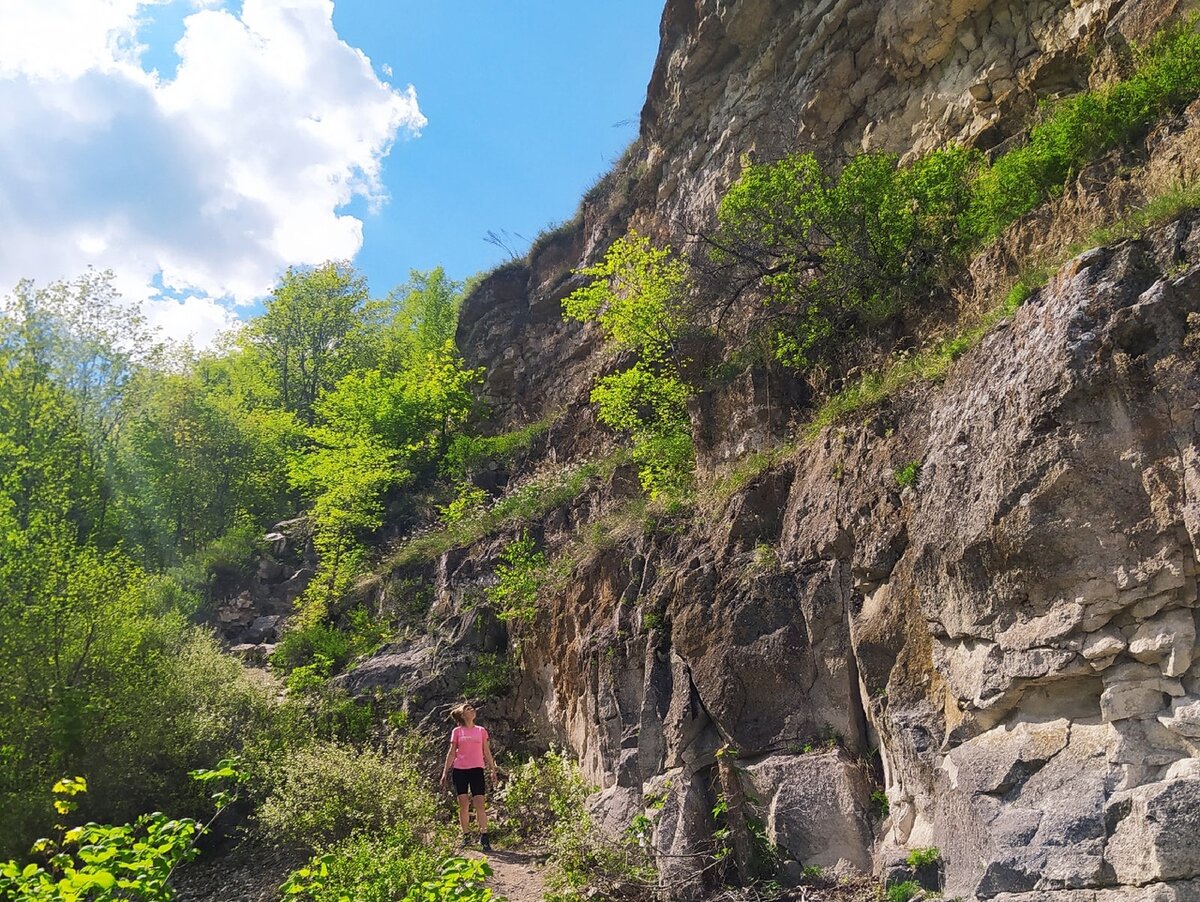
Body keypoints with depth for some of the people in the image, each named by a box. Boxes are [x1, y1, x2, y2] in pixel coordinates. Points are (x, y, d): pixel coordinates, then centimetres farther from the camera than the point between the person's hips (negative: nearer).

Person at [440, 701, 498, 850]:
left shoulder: (481, 731, 10)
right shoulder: (457, 731, 7)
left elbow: (487, 752, 13)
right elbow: (451, 753, 8)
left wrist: (493, 770, 8)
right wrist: (445, 772, 4)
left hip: (476, 770, 0)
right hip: (460, 770, 0)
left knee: (480, 803, -9)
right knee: (463, 804, 2)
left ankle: (484, 837, -10)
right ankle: (466, 836, 12)